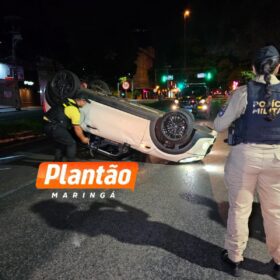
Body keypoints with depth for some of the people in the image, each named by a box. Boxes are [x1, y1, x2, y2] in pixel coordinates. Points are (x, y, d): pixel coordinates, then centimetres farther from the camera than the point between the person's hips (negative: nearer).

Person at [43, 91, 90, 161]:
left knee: (61, 143, 24)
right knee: (72, 143, -1)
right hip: (54, 127, -9)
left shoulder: (68, 101, 10)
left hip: (48, 125, 9)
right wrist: (83, 139, 6)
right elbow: (77, 128, -7)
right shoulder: (74, 110, -13)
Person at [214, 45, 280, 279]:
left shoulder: (243, 92, -10)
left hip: (245, 155, -2)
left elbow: (218, 125, -6)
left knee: (239, 209, 12)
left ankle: (235, 258, 28)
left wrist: (236, 120, 13)